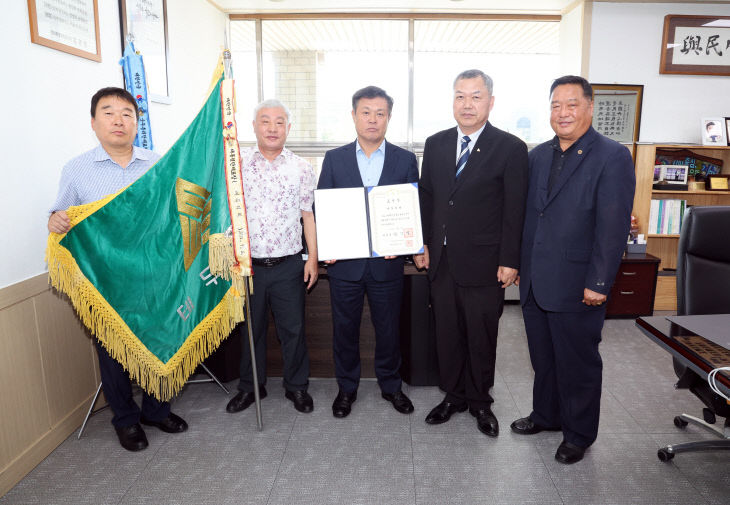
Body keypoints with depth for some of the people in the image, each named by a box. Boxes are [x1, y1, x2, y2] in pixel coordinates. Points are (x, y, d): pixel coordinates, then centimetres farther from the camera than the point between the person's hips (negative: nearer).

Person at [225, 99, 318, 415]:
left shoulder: (301, 169, 2)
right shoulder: (237, 164, 2)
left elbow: (308, 216, 3)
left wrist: (313, 258, -1)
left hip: (288, 266, -1)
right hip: (247, 265, 1)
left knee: (293, 329, 9)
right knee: (250, 328, 15)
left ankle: (297, 386, 28)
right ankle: (250, 386, 34)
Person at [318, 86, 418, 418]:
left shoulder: (405, 160, 3)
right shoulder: (334, 159, 4)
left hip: (387, 262, 0)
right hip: (344, 262, 1)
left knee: (388, 329, 13)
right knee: (344, 328, 12)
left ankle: (390, 385, 35)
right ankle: (347, 388, 32)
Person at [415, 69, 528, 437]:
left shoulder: (511, 149, -6)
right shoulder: (435, 144, 7)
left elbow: (514, 211, -7)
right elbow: (425, 198, 11)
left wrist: (509, 261, -10)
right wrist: (423, 245, 7)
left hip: (484, 264, -3)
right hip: (442, 261, 4)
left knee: (481, 338, 10)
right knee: (447, 334, 14)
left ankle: (480, 402, 31)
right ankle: (453, 396, 33)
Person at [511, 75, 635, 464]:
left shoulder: (612, 158, -10)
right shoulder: (538, 155, 9)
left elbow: (614, 226, -14)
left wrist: (598, 283, -17)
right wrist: (517, 262, 10)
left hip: (576, 285, -6)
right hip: (534, 281, 6)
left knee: (578, 362, 10)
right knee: (542, 356, 19)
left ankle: (578, 434, 30)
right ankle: (546, 415, 40)